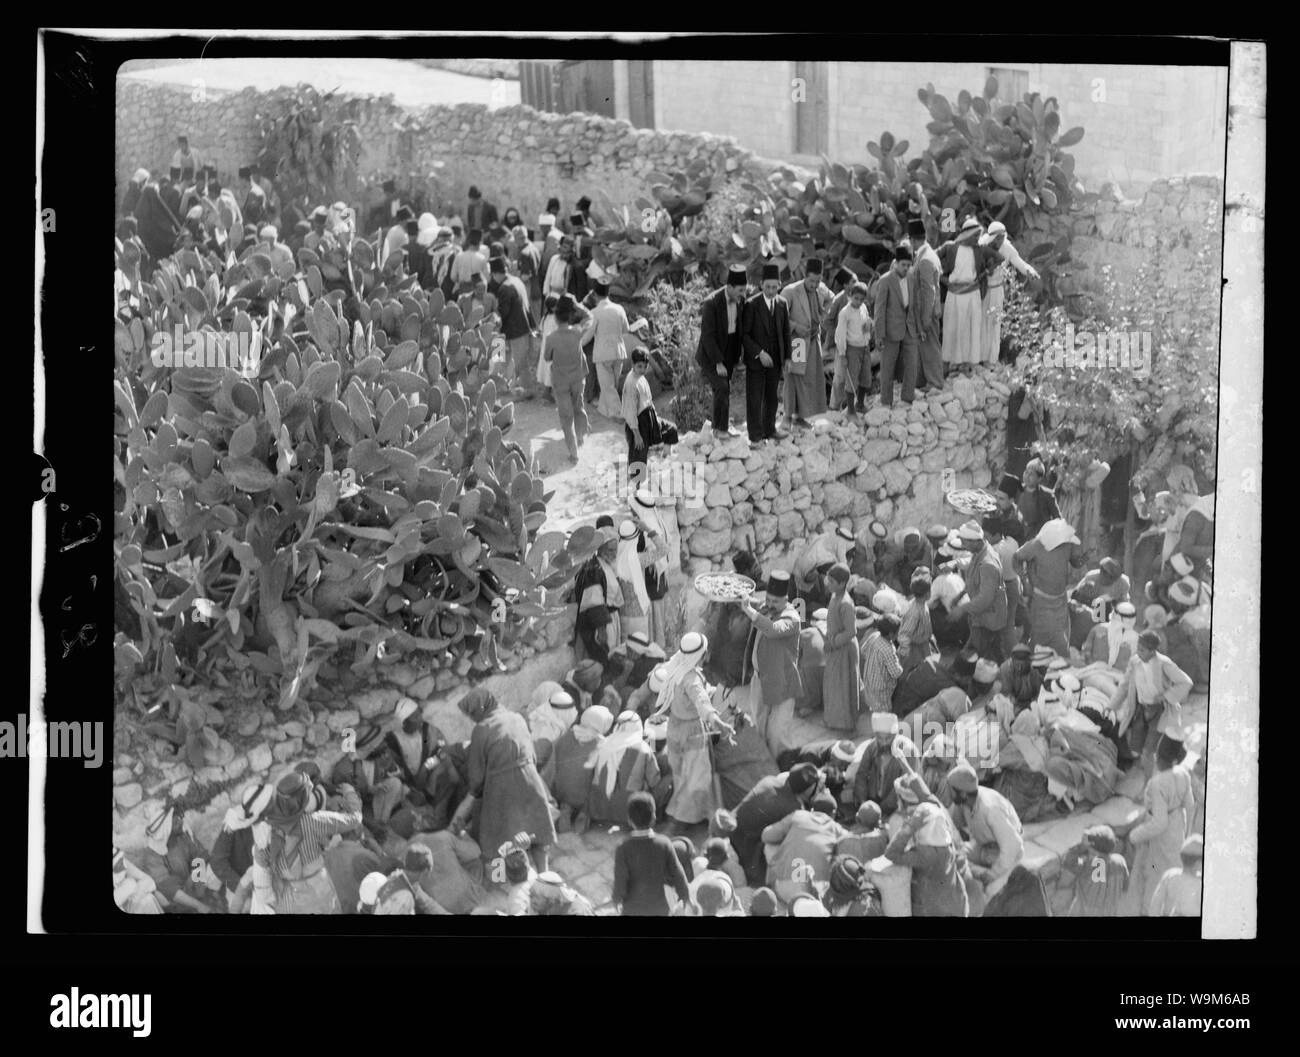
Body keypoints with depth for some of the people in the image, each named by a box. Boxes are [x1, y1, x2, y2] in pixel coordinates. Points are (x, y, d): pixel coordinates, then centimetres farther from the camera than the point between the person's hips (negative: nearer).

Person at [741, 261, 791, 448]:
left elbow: (786, 332, 10)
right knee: (754, 399, 0)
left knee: (772, 397, 13)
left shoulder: (782, 303, 3)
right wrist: (759, 353, -19)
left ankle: (769, 429, 28)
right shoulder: (751, 304, -12)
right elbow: (744, 334, -12)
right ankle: (756, 437, 7)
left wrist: (787, 356, 6)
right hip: (755, 360, -5)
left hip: (775, 360, 5)